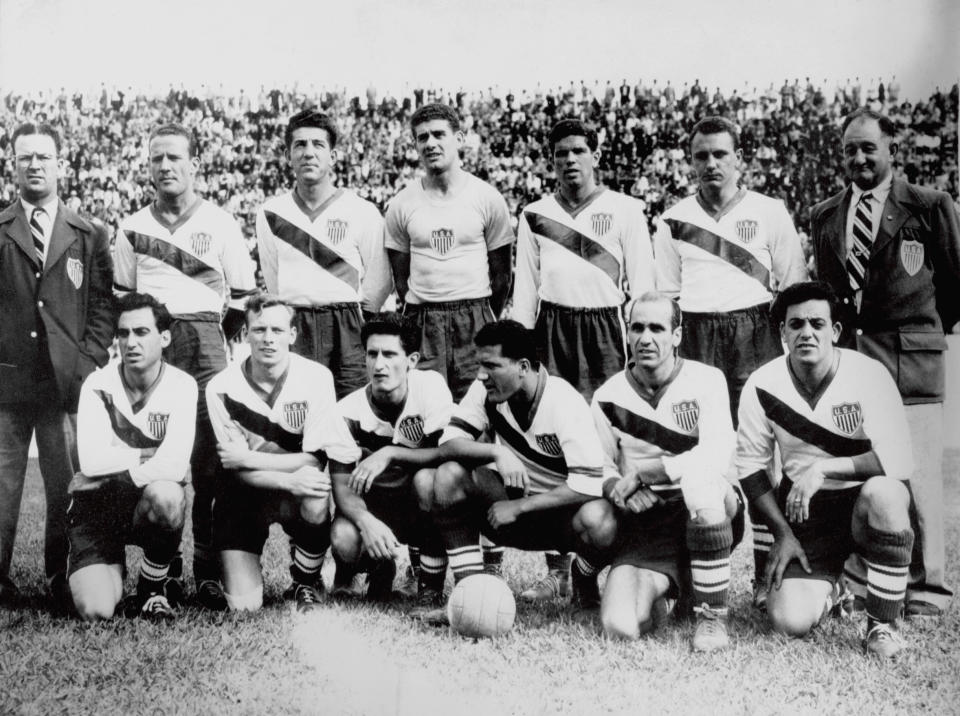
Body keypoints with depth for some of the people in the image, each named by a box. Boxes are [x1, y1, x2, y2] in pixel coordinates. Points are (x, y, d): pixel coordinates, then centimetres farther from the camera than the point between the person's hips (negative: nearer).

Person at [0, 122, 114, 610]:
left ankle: (60, 579, 15)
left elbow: (104, 304, 7)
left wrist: (89, 360, -3)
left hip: (67, 381, 0)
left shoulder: (90, 236, 11)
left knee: (66, 487, 4)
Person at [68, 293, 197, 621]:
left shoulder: (181, 386, -10)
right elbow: (91, 461, -19)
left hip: (151, 505, 0)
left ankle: (152, 588, -9)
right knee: (96, 611, -20)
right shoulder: (97, 385, -7)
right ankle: (114, 567, 20)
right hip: (96, 506, 0)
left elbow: (174, 465, -24)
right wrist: (148, 455, -15)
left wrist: (111, 473, -19)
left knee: (165, 494, -38)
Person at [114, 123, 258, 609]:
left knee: (208, 460, -7)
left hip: (206, 339, -2)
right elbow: (121, 295, 20)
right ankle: (163, 568, 8)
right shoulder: (132, 226, 16)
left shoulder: (220, 223, 10)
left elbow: (242, 295, 9)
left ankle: (209, 570, -1)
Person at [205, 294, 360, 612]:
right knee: (244, 606, -13)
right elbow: (237, 470, -15)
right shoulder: (222, 387, -14)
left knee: (315, 497, -37)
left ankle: (306, 584, -7)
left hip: (297, 496, 0)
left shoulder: (316, 378, -16)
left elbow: (314, 460, -18)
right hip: (244, 493, 0)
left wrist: (247, 457, -22)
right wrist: (289, 480, -32)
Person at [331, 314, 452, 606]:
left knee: (428, 479, -35)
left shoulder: (430, 386, -18)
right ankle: (377, 566, 10)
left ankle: (432, 579, -10)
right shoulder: (349, 412, -16)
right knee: (343, 539, -31)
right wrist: (366, 521, -39)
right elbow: (342, 485, -18)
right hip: (374, 504, 1)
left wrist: (391, 453, -35)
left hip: (421, 504, -1)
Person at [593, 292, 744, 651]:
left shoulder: (706, 380, -3)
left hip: (709, 515, -1)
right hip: (646, 524, 2)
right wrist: (622, 492, -17)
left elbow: (716, 456, -17)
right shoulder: (608, 397, 4)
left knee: (701, 478, -38)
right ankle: (658, 589, 18)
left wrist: (640, 472, -18)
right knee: (619, 626, -21)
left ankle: (713, 615, -21)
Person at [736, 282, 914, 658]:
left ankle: (883, 622, -15)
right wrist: (783, 534, -5)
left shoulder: (868, 374, -17)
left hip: (862, 500, -2)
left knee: (883, 494, -39)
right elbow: (750, 466, 0)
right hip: (803, 509, 2)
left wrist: (823, 467, -29)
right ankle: (829, 590, 24)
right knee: (790, 621, -17)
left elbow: (898, 462, -24)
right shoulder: (763, 385, -10)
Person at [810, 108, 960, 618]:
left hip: (909, 357, -4)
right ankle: (859, 582, 18)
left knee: (916, 475, -2)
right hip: (845, 351, 4)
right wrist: (837, 328, 13)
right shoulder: (823, 216, 13)